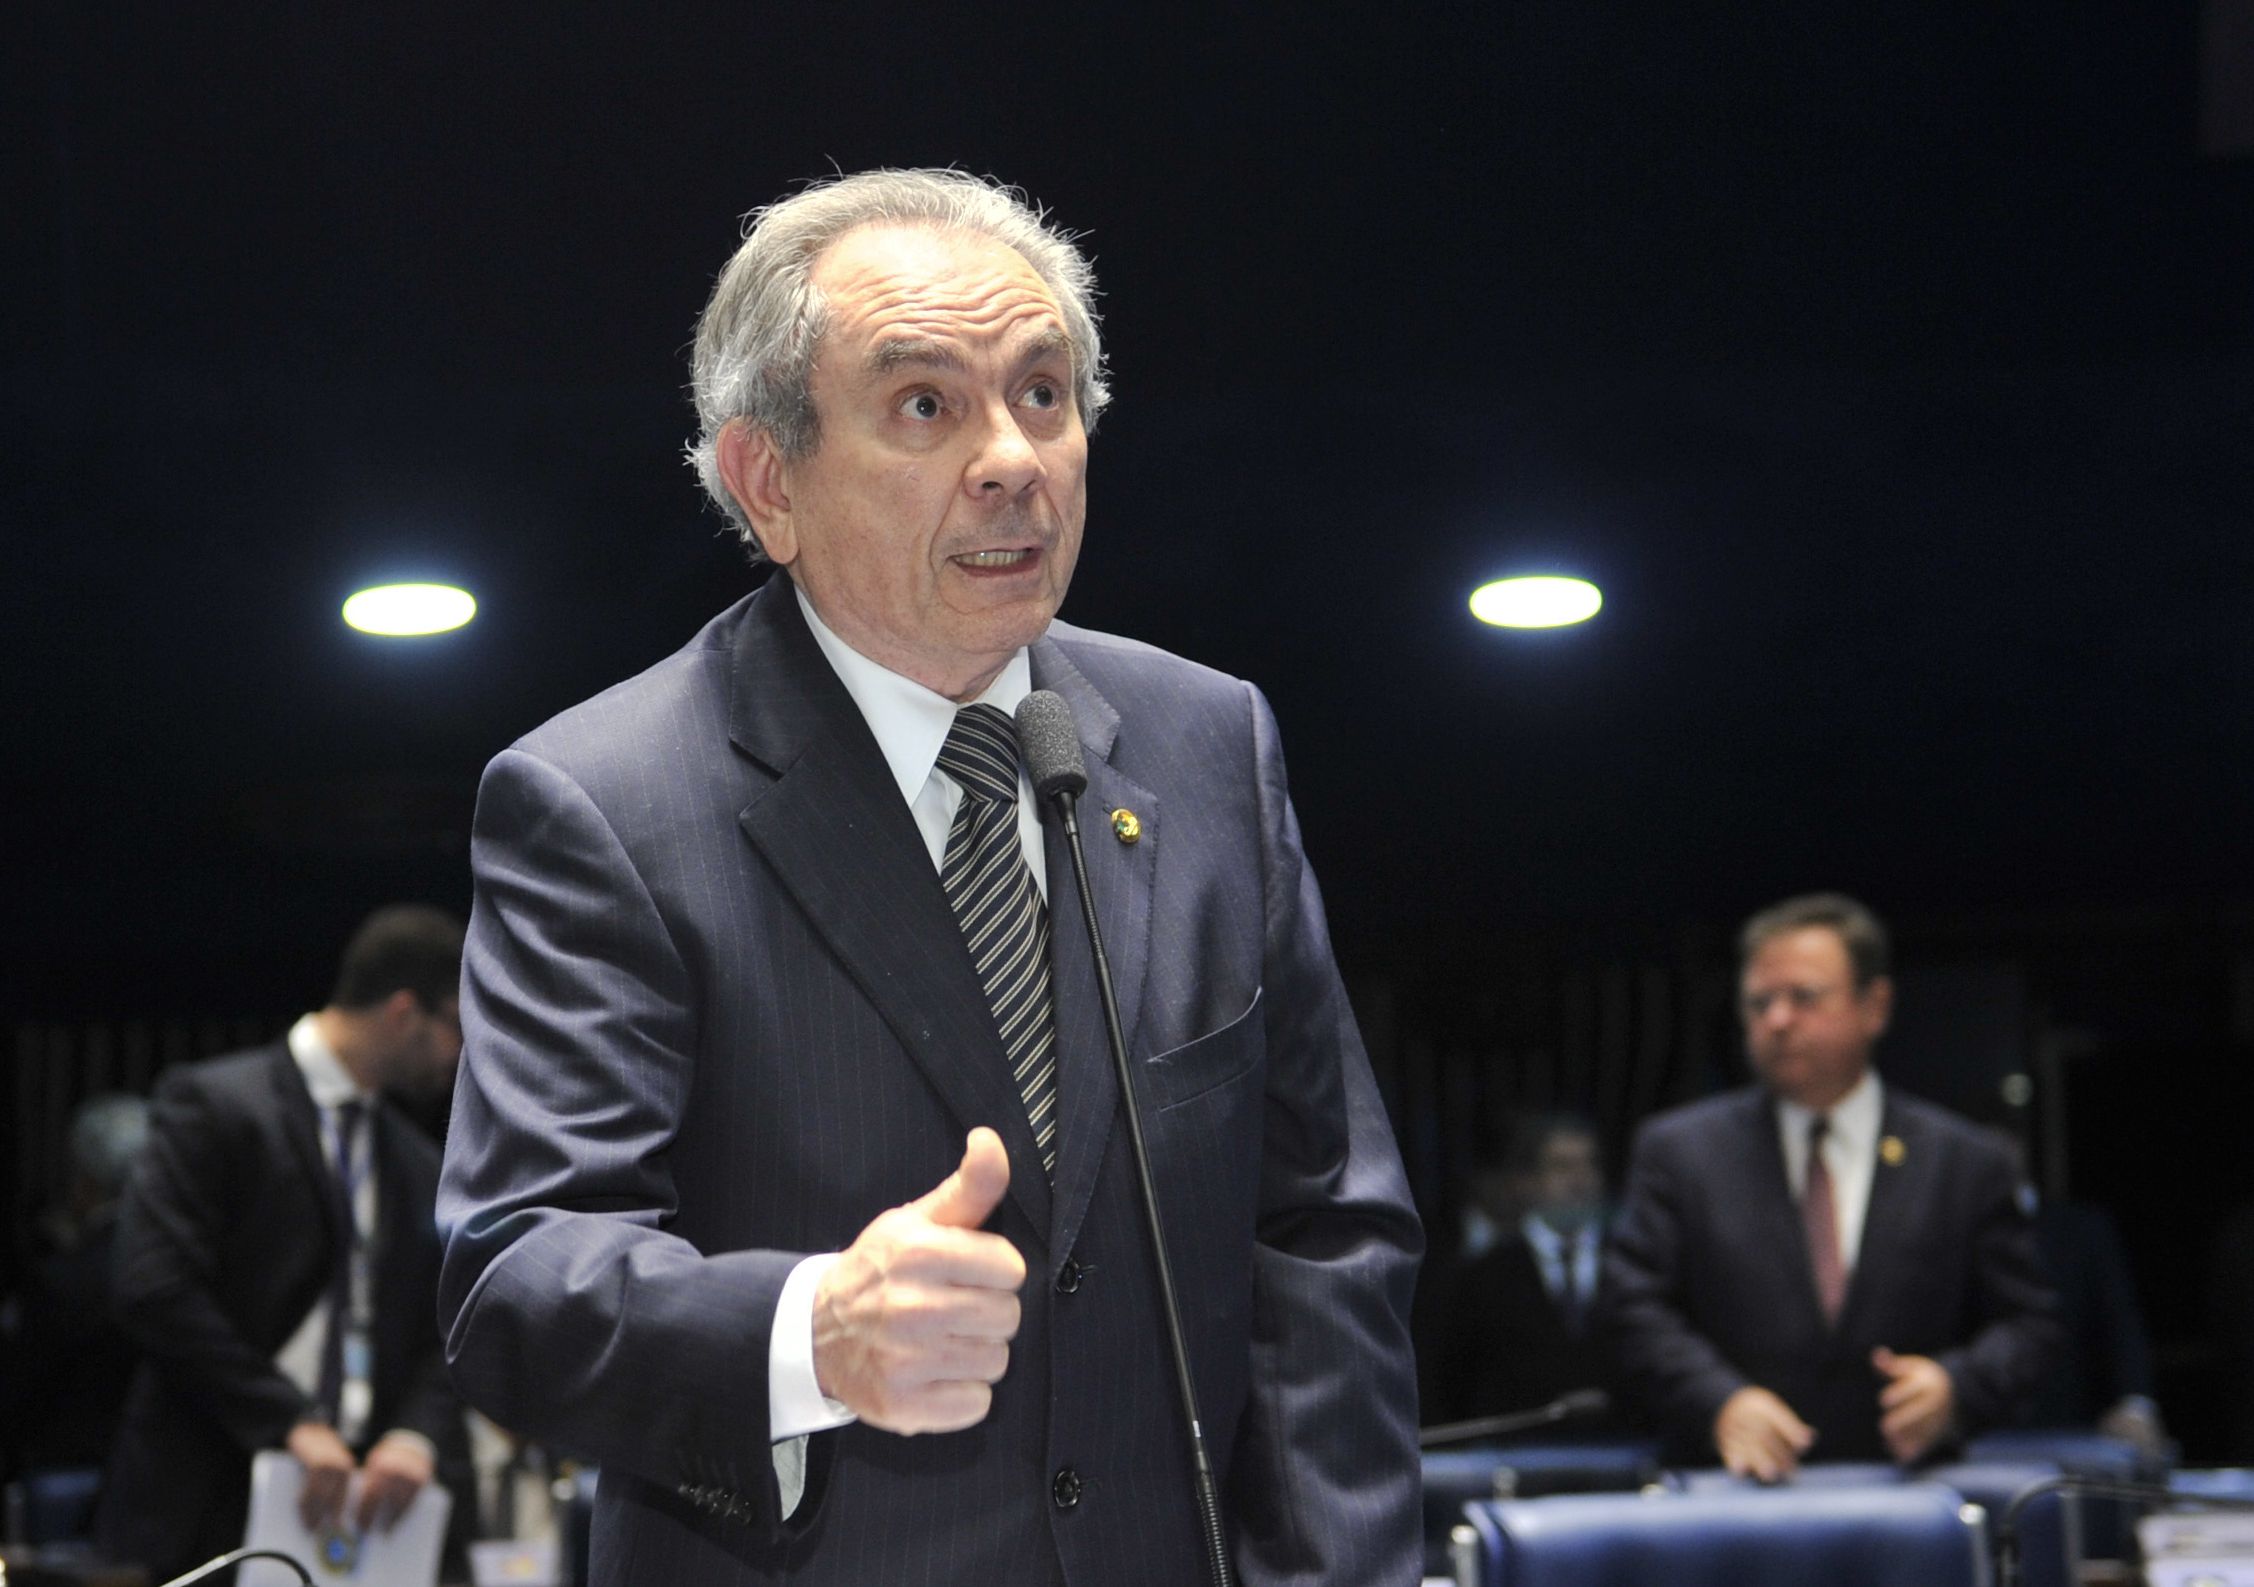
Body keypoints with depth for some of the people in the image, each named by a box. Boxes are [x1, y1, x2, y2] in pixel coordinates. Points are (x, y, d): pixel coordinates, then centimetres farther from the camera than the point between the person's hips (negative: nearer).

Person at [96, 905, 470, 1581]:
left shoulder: (421, 1167, 18)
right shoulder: (212, 1106, -3)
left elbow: (444, 1329, 16)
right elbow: (155, 1289, -13)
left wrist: (417, 1434, -7)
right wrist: (290, 1422, -16)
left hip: (352, 1499, 6)